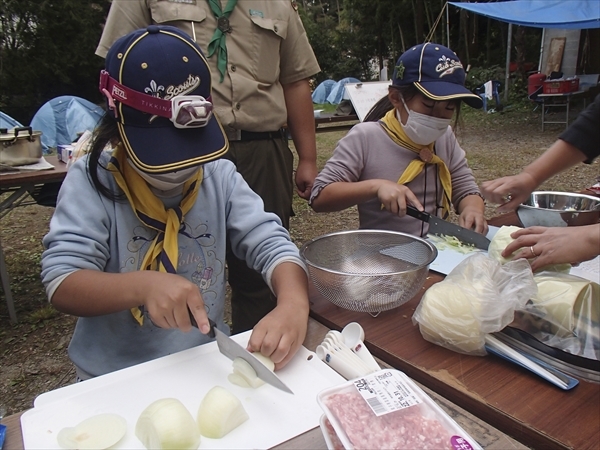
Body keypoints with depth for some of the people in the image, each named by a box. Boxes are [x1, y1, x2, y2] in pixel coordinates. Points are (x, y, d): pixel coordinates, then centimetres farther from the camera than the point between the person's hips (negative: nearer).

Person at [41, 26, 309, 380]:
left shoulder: (220, 176, -3)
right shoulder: (91, 182, -9)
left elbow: (271, 244, -9)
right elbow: (60, 282, -14)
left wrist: (294, 305, -29)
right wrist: (143, 286, -33)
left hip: (209, 367, 2)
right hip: (116, 381, -1)